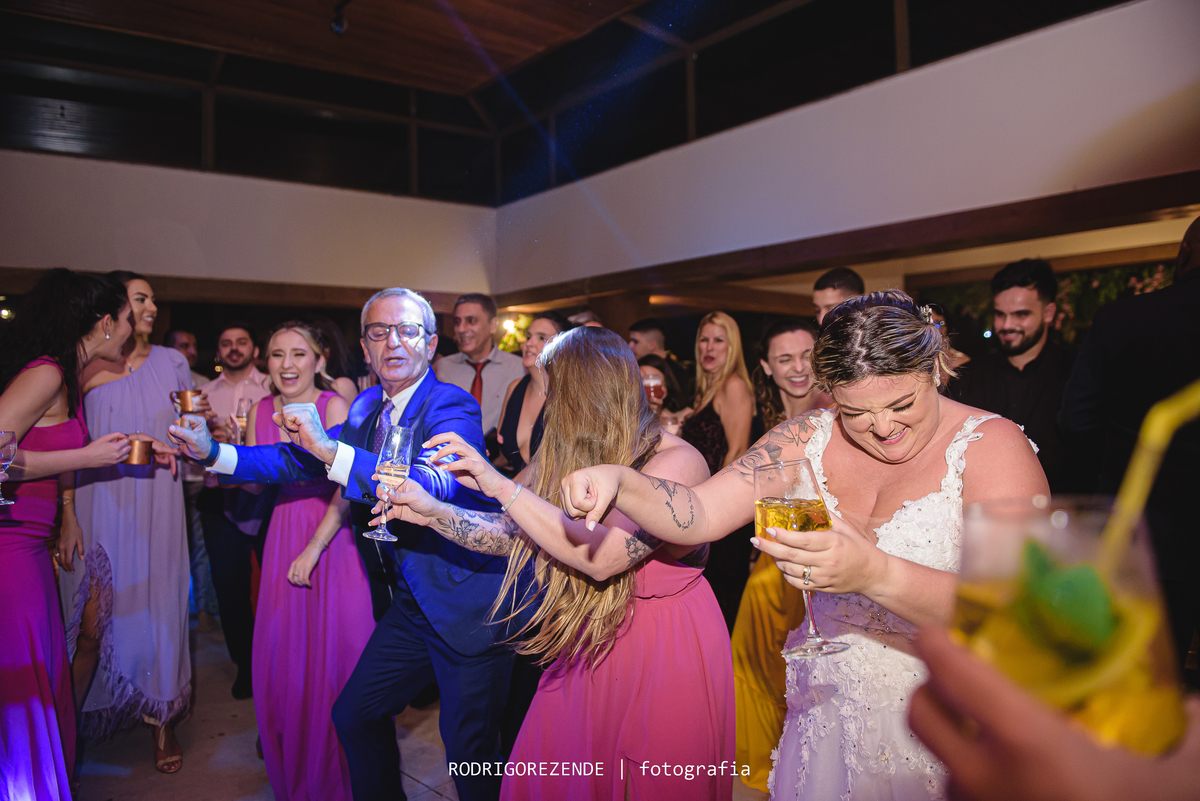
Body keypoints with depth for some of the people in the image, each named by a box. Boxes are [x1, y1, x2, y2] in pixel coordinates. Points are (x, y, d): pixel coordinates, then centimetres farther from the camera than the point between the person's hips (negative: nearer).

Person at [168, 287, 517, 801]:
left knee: (468, 751, 2)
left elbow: (432, 485, -34)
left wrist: (331, 451, -38)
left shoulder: (453, 407, -17)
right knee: (354, 714, 18)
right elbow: (303, 458, 11)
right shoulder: (365, 408, 7)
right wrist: (213, 452, 1)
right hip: (408, 604, 7)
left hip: (467, 603, -7)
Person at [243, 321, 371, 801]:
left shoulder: (334, 405, -10)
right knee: (281, 656, 10)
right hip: (284, 534, 5)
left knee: (333, 651, 2)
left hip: (333, 536, -4)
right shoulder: (261, 411, 5)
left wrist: (314, 549, -16)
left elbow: (347, 487, -14)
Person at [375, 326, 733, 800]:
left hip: (665, 655, -6)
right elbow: (515, 536, 5)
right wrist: (432, 512, -5)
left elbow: (602, 556, -33)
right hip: (592, 648, 6)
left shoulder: (677, 462, -22)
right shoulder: (576, 456, 1)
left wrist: (500, 486, -31)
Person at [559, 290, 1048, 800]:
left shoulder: (991, 446, -17)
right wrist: (620, 485, -28)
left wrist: (876, 574, -43)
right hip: (829, 710, 4)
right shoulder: (809, 439, -5)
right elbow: (702, 515, -9)